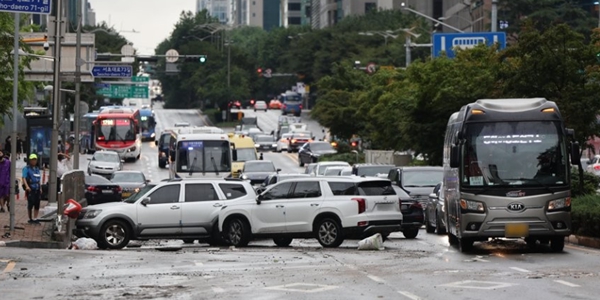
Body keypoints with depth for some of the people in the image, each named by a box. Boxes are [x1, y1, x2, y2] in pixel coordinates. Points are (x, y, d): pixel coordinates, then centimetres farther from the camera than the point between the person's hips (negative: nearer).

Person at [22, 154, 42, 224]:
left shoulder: (37, 168, 17)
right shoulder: (26, 168, -4)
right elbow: (23, 178, -15)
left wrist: (40, 188, 17)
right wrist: (27, 186, -28)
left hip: (37, 189, 6)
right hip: (30, 189, -6)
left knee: (37, 205, 6)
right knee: (30, 204, -4)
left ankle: (35, 219, 13)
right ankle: (30, 219, 5)